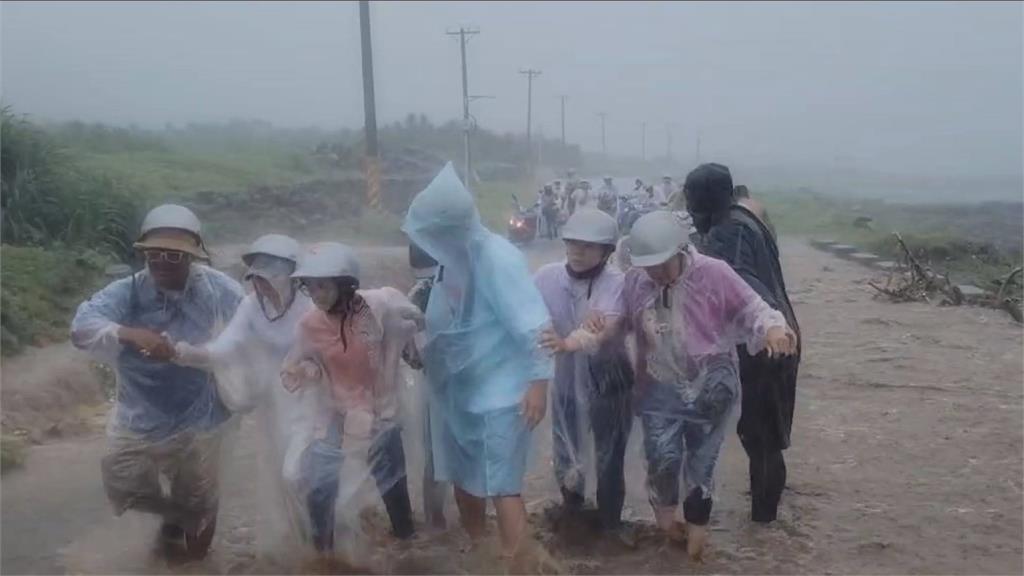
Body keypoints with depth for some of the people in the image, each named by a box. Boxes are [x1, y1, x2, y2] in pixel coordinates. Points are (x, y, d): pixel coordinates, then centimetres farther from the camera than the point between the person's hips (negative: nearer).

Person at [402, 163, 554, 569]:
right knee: (464, 478, 20)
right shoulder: (452, 259, 0)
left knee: (501, 486, -1)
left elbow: (534, 325, -22)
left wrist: (538, 382, -23)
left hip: (500, 394, -8)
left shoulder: (497, 259, -22)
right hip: (460, 390, 8)